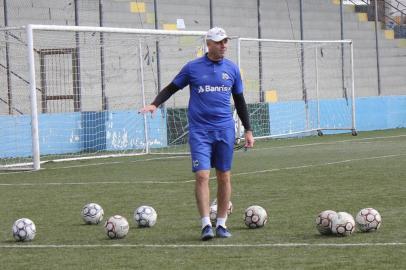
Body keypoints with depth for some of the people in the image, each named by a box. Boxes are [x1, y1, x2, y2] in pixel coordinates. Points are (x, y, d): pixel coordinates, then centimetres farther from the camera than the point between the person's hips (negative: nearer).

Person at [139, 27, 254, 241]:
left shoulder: (232, 69, 8)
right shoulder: (193, 68, 0)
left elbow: (239, 101, 16)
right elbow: (171, 88, 9)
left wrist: (248, 130, 15)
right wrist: (154, 104, -8)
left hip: (225, 130, 3)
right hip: (199, 131, -3)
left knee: (224, 177, 5)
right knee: (202, 176, -13)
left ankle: (221, 224, 15)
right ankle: (206, 225, -13)